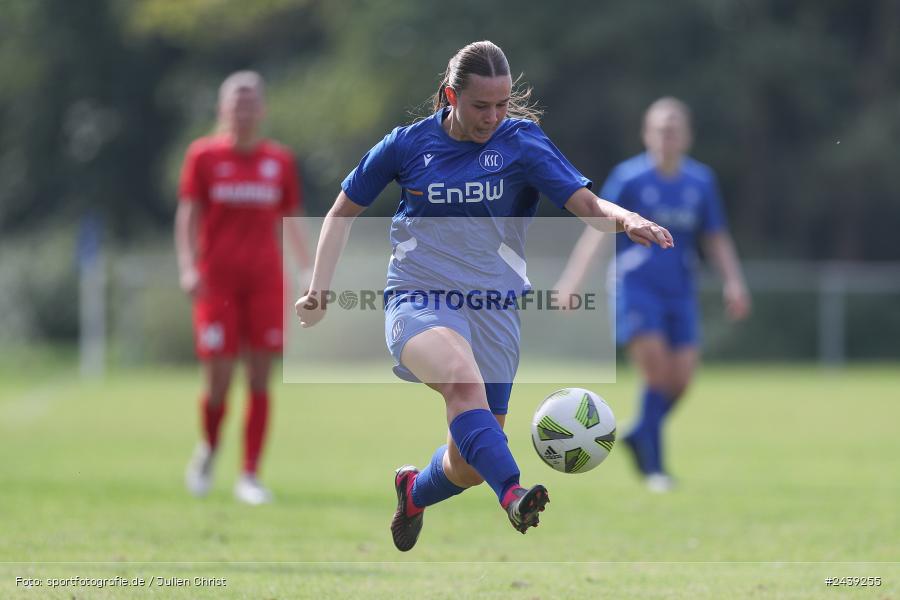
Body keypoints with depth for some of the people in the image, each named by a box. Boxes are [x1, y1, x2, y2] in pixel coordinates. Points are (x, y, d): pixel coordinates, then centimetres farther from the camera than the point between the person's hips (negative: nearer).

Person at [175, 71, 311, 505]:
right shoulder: (204, 156, 2)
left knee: (260, 380, -3)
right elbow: (188, 216, 0)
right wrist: (188, 268, -13)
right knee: (218, 382, -6)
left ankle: (250, 477, 2)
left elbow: (290, 223, 15)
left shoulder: (280, 161, 9)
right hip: (216, 281, -2)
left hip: (264, 281, 2)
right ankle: (209, 448, 24)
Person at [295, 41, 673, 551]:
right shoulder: (408, 145, 1)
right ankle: (514, 497, -54)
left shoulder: (522, 143, -1)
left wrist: (627, 220, -34)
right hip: (418, 299, -2)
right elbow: (344, 212, 14)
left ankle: (414, 491, 40)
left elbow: (586, 203, -13)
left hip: (494, 307, 2)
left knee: (469, 467, 4)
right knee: (462, 375, -37)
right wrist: (319, 291, 6)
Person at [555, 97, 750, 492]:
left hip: (680, 292, 4)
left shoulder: (701, 182, 7)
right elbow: (598, 228, -8)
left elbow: (716, 238, 14)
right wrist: (573, 278, -17)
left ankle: (641, 435, 23)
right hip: (635, 286, -4)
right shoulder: (629, 177, -4)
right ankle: (653, 465, -5)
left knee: (681, 378, -4)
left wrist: (733, 282, 2)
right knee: (658, 371, -15)